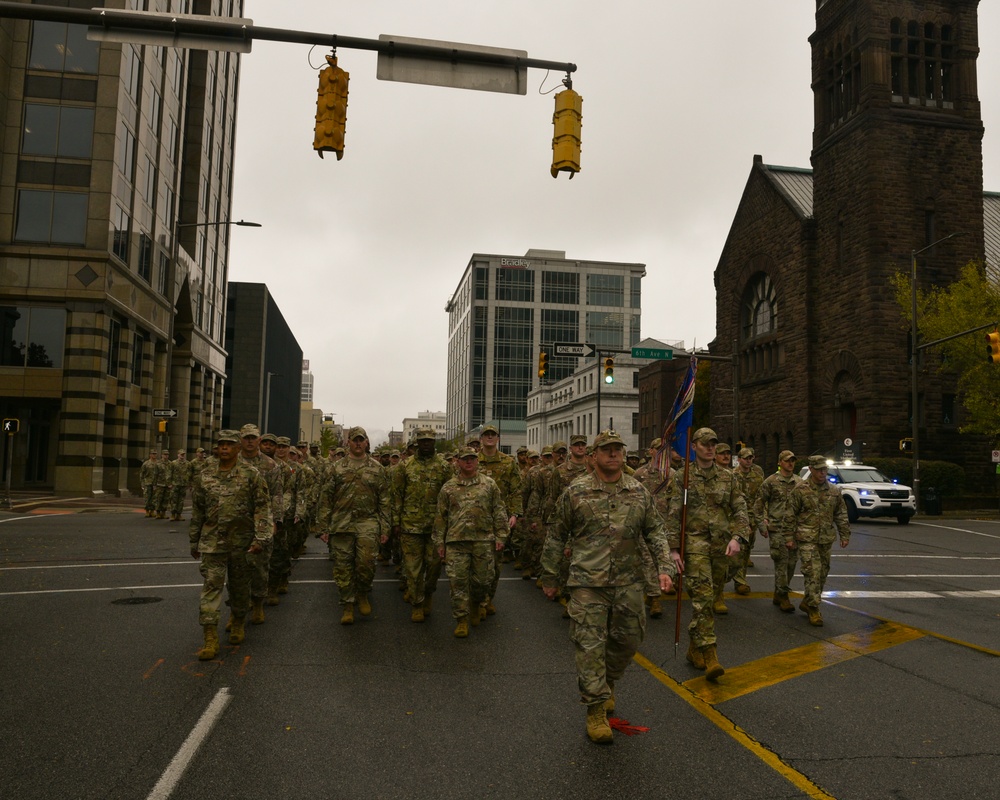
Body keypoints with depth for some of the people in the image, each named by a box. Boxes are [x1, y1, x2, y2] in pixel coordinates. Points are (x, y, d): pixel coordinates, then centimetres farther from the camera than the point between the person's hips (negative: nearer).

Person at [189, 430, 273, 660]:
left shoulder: (251, 475, -4)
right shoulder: (204, 476, 4)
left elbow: (262, 508, -7)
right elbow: (197, 511, 11)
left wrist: (261, 538, -14)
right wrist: (194, 541, 14)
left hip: (242, 542, -1)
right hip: (212, 542, 1)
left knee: (240, 586, 12)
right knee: (211, 585, -5)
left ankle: (238, 623, 35)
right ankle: (210, 639, -3)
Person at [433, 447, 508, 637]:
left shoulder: (489, 484, 7)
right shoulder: (448, 488, 8)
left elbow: (500, 513, 7)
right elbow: (441, 517, 11)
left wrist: (500, 537, 1)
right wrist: (439, 542, 7)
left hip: (484, 540, 0)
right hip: (456, 541, 0)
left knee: (482, 579, 6)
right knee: (458, 581, -1)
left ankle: (478, 604, 36)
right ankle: (461, 620, 10)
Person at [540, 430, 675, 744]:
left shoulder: (639, 492, 7)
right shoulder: (576, 492, -2)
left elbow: (656, 531, 10)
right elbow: (557, 537, 5)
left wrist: (665, 566, -3)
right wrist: (549, 577, 7)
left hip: (629, 582, 3)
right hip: (588, 582, -3)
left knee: (629, 639, 12)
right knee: (591, 644, -3)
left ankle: (607, 685, 39)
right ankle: (596, 709, 9)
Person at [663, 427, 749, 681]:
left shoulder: (727, 476, 9)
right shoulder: (682, 476, 0)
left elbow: (739, 509, 7)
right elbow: (673, 514, -2)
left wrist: (737, 537, -9)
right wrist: (674, 548, -7)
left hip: (722, 545, 4)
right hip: (695, 543, -4)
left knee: (709, 598, 10)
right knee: (702, 597, -13)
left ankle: (694, 648, 25)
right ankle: (709, 656, -13)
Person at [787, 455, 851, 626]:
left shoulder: (834, 491, 7)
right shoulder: (800, 490, -6)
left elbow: (841, 515, 14)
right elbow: (791, 515, -3)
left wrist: (845, 535, 10)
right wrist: (790, 537, -5)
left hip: (826, 540, 5)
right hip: (807, 539, -5)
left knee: (823, 573, 11)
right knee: (812, 572, -11)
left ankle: (806, 602, 27)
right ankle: (814, 608, -2)